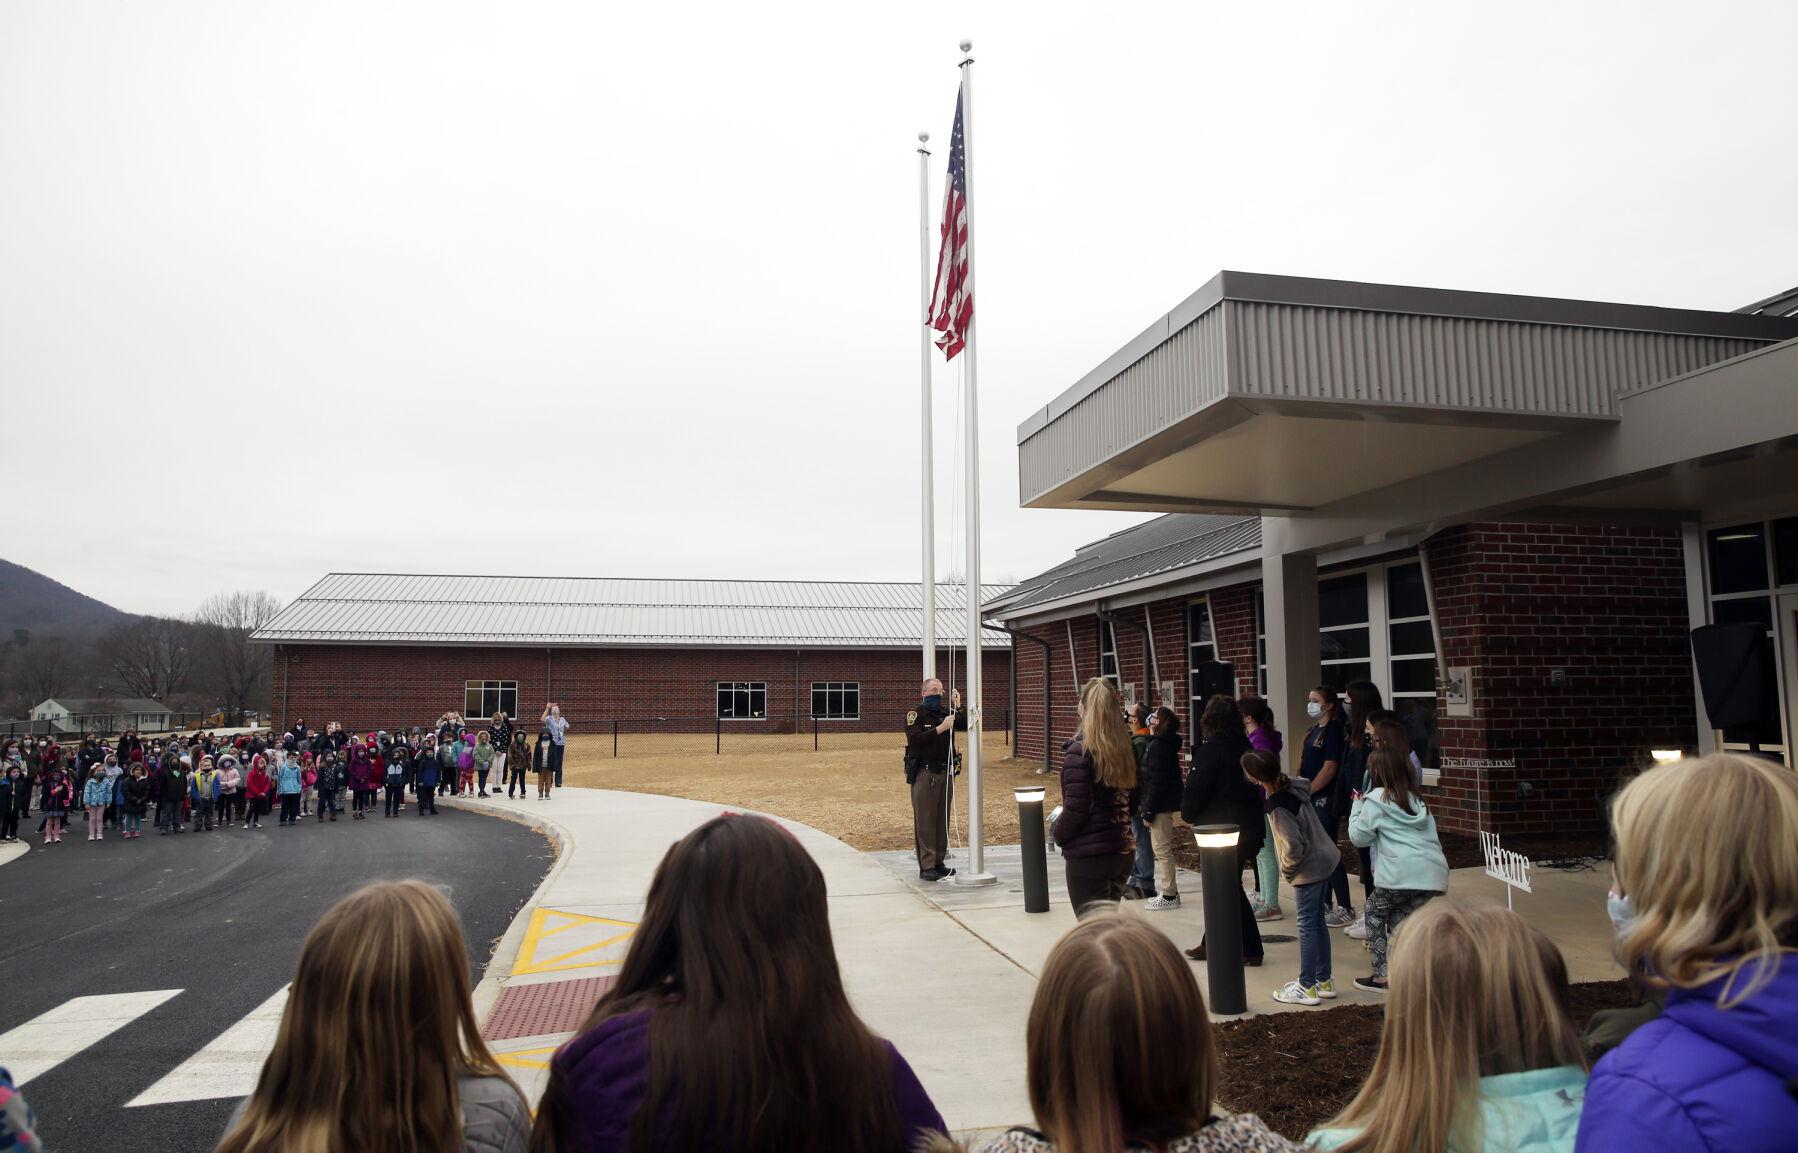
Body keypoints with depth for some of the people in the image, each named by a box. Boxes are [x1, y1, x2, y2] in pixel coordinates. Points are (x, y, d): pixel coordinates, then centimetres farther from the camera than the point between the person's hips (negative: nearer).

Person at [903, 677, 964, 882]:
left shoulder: (947, 713, 13)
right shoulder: (915, 715, -3)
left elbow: (966, 725, 3)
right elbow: (915, 739, -19)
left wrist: (958, 707, -7)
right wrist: (940, 728, -23)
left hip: (945, 772, 6)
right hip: (924, 773, -6)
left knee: (942, 819, 10)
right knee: (924, 820, -5)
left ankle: (939, 862, 18)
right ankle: (926, 867, -3)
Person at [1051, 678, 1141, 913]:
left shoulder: (1080, 750, -15)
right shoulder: (1127, 749, 4)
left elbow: (1075, 808, -17)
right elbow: (1135, 803, 12)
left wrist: (1056, 832, 0)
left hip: (1088, 855, -7)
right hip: (1123, 851, 7)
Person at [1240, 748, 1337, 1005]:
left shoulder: (1278, 807, -27)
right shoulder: (1292, 785, -4)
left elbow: (1293, 845, -27)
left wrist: (1287, 869, -9)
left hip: (1308, 868, -9)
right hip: (1323, 859, 9)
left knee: (1307, 924, 0)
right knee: (1316, 921, 17)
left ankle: (1307, 987, 9)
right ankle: (1324, 981, 27)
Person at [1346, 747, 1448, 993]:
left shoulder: (1377, 800, 2)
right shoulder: (1417, 801, 22)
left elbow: (1359, 837, 7)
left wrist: (1357, 806, 19)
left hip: (1404, 875, -6)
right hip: (1436, 875, 6)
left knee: (1373, 910, 16)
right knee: (1397, 919, 19)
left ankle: (1383, 975, 13)